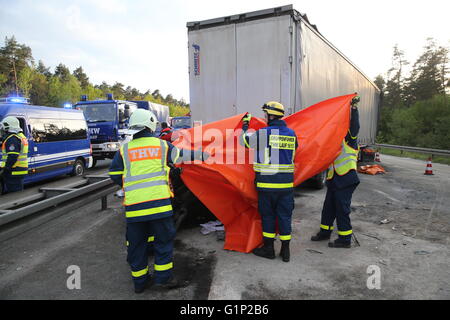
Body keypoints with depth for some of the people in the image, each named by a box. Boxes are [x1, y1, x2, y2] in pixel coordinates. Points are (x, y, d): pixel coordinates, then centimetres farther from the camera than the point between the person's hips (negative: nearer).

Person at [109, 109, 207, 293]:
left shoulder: (124, 150, 7)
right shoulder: (161, 145, 5)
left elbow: (115, 176, 9)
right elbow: (182, 155, 17)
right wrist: (203, 155, 33)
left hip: (134, 206, 2)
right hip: (158, 202, -2)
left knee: (136, 243, 14)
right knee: (163, 240, 11)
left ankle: (140, 281, 25)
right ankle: (163, 278, 16)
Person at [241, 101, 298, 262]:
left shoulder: (263, 133, -11)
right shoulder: (292, 134, 5)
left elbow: (245, 139, 4)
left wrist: (245, 124, 22)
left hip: (267, 184, -4)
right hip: (286, 184, 4)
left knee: (268, 216, 10)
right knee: (285, 216, 12)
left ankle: (268, 248, 20)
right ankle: (285, 251, 20)